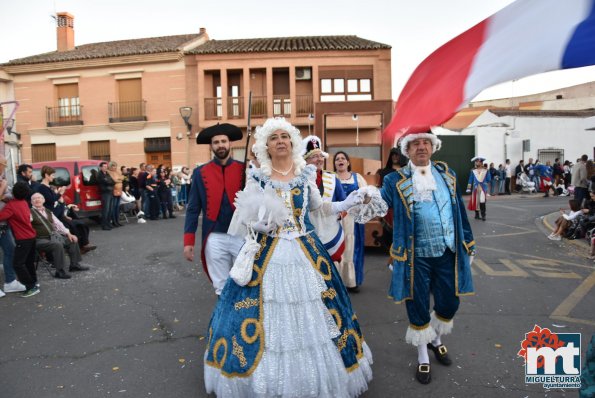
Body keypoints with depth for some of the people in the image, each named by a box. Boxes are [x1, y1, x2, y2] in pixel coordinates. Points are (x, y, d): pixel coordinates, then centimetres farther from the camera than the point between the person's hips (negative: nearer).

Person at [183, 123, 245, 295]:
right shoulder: (200, 172, 2)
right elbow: (193, 208, 3)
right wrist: (188, 240, -2)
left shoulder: (245, 169, 0)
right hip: (215, 238, 1)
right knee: (221, 288, 11)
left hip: (242, 235, 0)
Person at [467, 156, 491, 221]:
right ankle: (477, 214, 17)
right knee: (475, 201, 4)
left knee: (482, 202, -12)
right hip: (476, 188, 2)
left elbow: (489, 179, 8)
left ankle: (483, 215, -5)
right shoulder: (473, 171, 6)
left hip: (483, 189, -2)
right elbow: (470, 180, 6)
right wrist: (469, 188, 4)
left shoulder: (485, 171, 4)